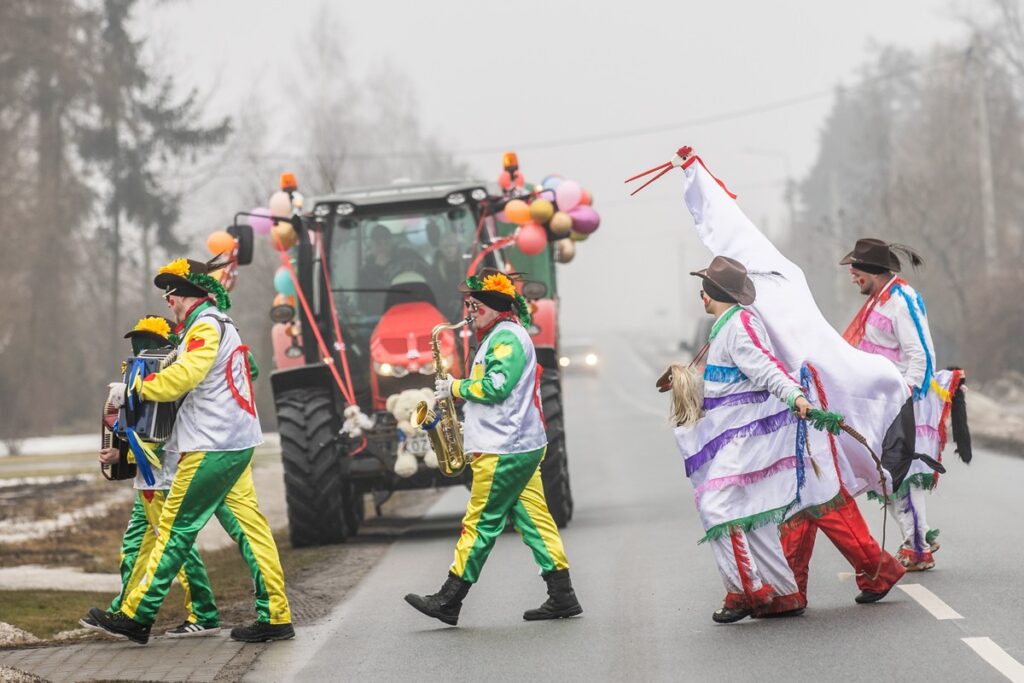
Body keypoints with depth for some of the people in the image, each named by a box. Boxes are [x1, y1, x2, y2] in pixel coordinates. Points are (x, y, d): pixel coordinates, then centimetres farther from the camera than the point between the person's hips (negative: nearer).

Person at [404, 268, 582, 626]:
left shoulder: (507, 337, -13)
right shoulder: (501, 335, 20)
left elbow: (495, 387, -23)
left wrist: (456, 388, -9)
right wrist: (470, 427, 18)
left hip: (504, 452, -11)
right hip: (521, 446, 11)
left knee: (480, 523, -6)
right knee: (533, 519, 7)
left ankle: (448, 602, -2)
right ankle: (562, 596, 5)